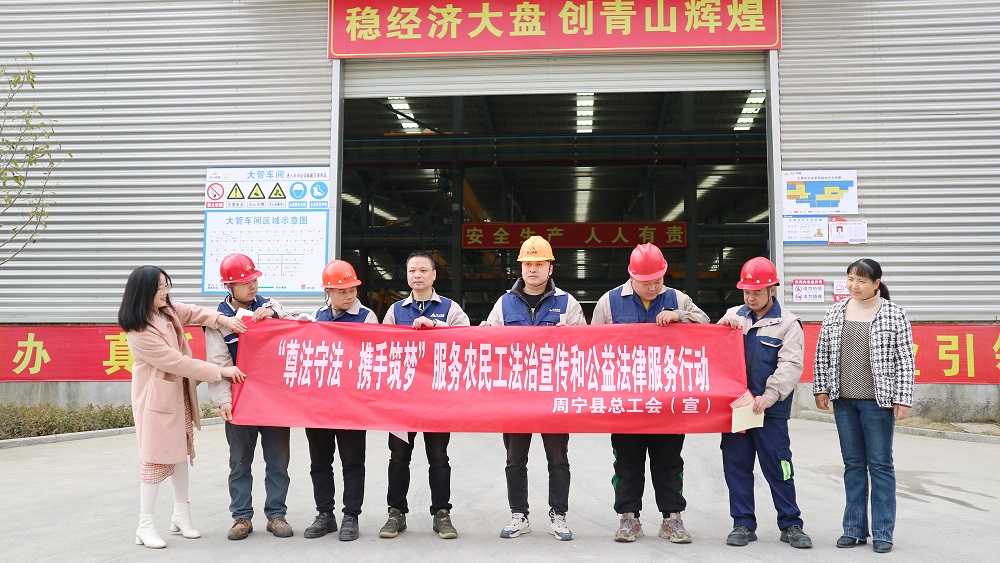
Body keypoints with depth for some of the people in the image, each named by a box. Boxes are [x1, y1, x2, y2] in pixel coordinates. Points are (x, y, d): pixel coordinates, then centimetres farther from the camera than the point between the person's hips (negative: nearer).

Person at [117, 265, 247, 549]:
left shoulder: (169, 310, 2)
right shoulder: (138, 331, -22)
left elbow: (194, 312, 1)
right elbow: (176, 361, -23)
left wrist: (223, 319, -22)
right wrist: (221, 371, -21)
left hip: (179, 393, 9)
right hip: (156, 397, -8)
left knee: (181, 451, 15)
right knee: (155, 457, -4)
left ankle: (181, 514, 27)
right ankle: (145, 526, 7)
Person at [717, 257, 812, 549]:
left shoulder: (788, 323, -2)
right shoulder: (733, 315, 10)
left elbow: (790, 366, -12)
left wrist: (769, 396, -22)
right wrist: (722, 327, -6)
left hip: (770, 410, -4)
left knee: (778, 468, 2)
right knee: (736, 467, 7)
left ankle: (791, 525, 16)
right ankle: (743, 524, 18)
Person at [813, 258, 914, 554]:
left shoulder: (894, 314, -5)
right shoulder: (835, 312, 6)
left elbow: (905, 360, -6)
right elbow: (822, 353, 10)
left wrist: (902, 399, -10)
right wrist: (821, 388, 5)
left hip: (878, 401, -4)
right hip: (843, 400, 4)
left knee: (881, 465, 4)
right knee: (853, 464, 11)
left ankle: (883, 533, 14)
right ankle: (855, 529, 20)